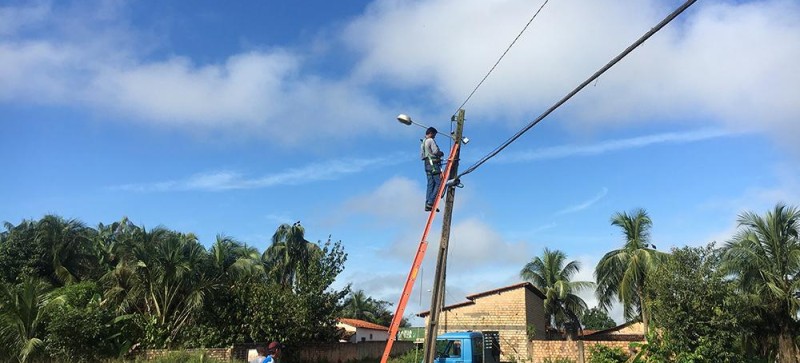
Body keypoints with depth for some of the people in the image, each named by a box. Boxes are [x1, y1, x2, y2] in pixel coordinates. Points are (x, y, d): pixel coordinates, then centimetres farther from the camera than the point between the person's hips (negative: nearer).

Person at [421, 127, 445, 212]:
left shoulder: (423, 143, 22)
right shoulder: (431, 140, -6)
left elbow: (421, 156, 21)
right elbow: (435, 151, -17)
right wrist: (441, 153, 2)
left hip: (427, 165, 9)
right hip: (433, 164, -9)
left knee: (430, 184, 7)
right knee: (439, 183, -10)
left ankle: (427, 204, 2)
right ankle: (431, 202, -17)